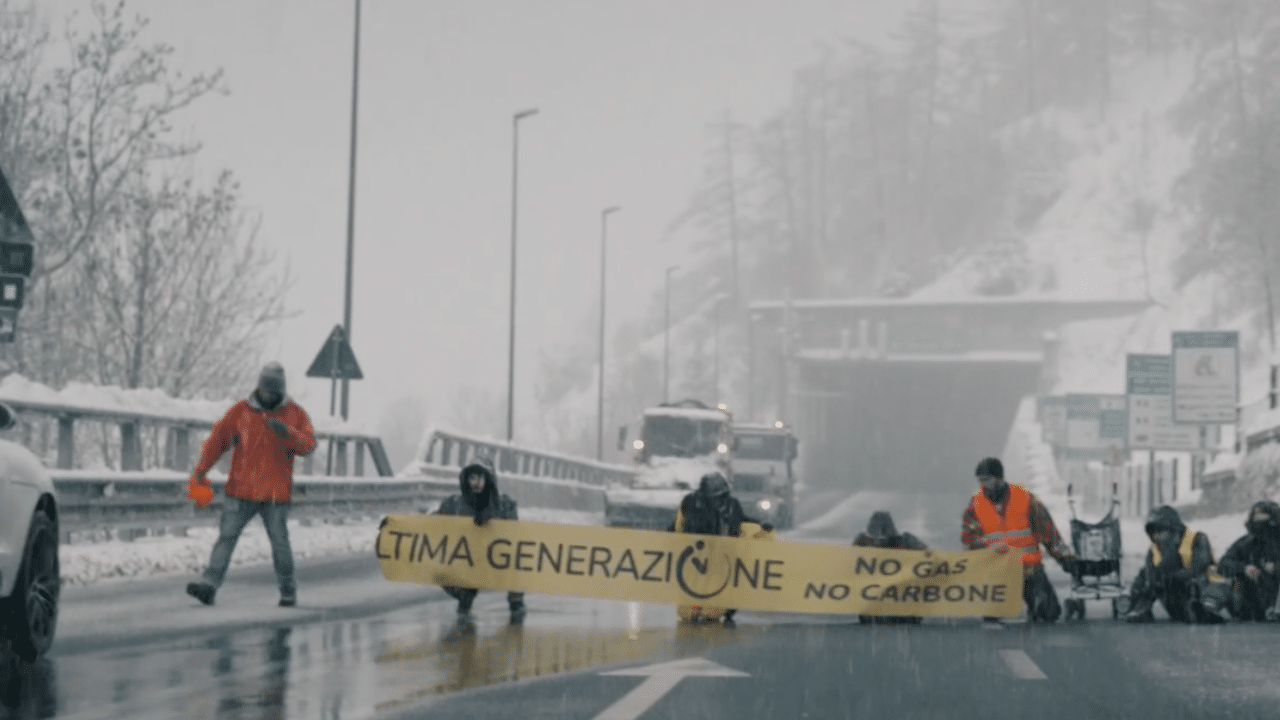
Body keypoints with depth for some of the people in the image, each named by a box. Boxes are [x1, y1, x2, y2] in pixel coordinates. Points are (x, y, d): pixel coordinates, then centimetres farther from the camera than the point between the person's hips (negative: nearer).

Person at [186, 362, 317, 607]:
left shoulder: (295, 413, 3)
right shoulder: (241, 411, 4)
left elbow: (309, 445, -5)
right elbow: (219, 437, 5)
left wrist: (288, 433, -24)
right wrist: (202, 467, -3)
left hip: (276, 494, -1)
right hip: (241, 490, 1)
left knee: (280, 542, 3)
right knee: (226, 536, -7)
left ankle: (288, 591, 16)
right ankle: (210, 585, -12)